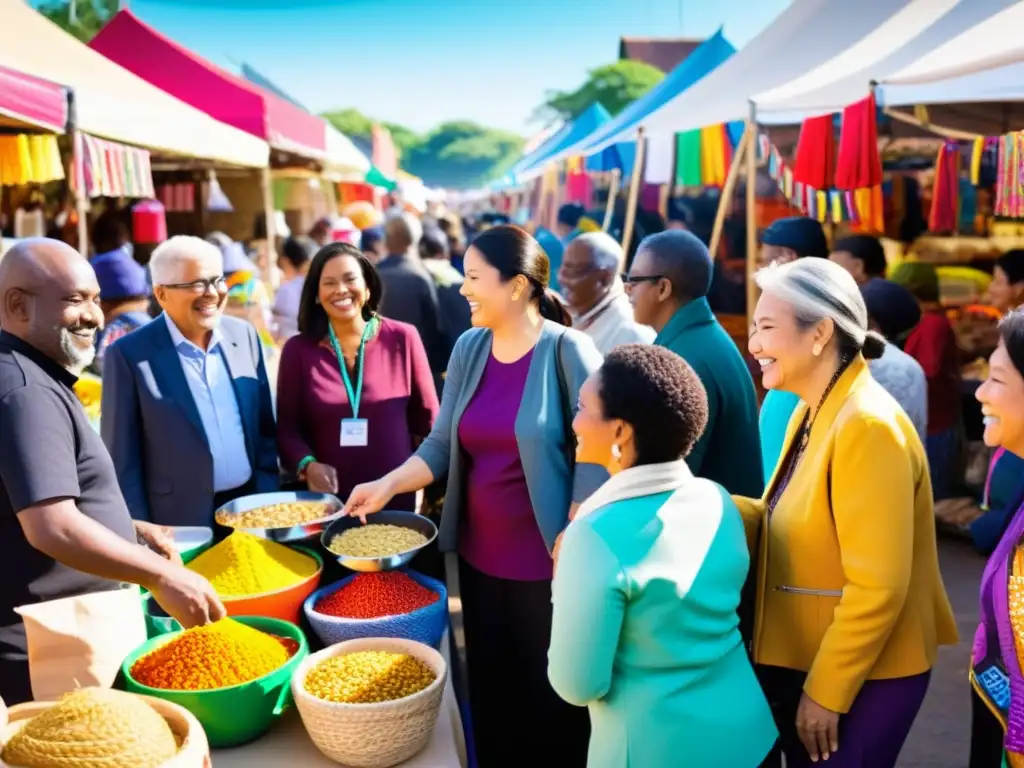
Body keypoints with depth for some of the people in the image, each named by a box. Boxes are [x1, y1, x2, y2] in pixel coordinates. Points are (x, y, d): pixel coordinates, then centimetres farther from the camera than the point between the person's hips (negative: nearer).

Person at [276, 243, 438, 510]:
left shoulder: (403, 338, -4)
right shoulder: (298, 349, -1)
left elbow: (427, 418, 2)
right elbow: (287, 427, 2)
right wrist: (307, 464, -16)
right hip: (328, 499, 0)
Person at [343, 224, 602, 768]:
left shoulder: (567, 350, -14)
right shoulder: (469, 348, 3)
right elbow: (441, 444, 2)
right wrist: (388, 485, -13)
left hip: (546, 561, -5)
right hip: (478, 555, 5)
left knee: (550, 694, 12)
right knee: (488, 689, 19)